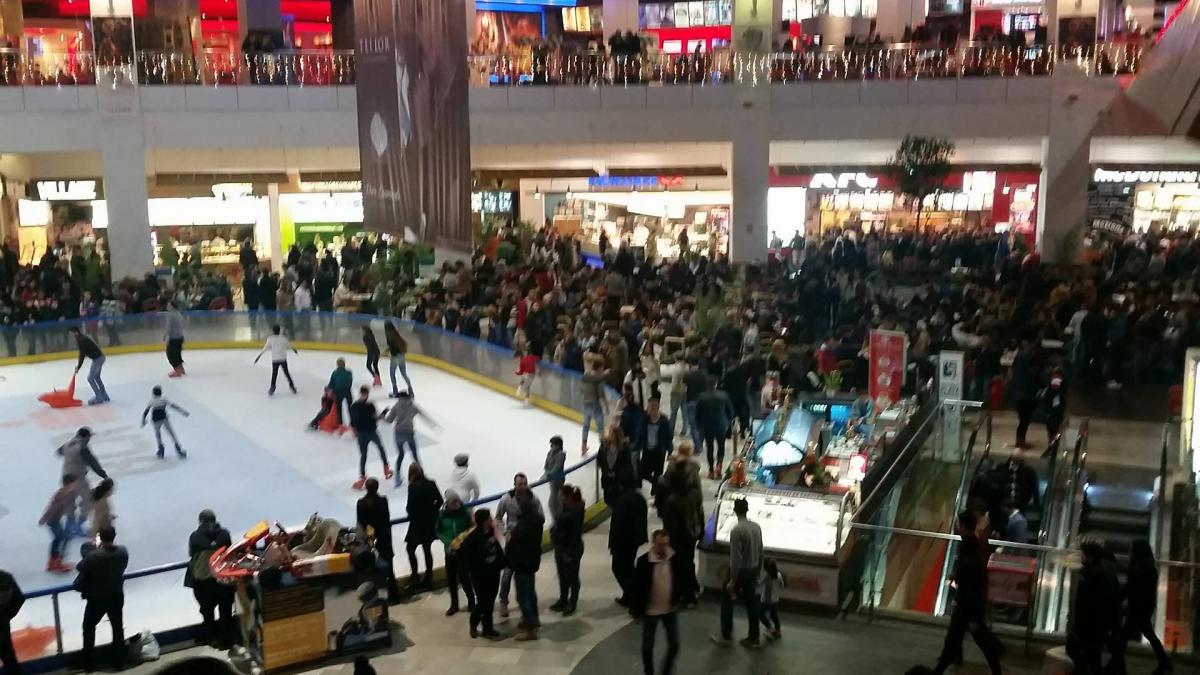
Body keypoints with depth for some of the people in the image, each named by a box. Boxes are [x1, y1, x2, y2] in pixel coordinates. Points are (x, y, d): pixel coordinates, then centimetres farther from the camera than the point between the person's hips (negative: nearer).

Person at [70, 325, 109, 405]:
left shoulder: (81, 340, -17)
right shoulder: (82, 338, 13)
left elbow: (82, 354, -17)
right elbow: (83, 353, 17)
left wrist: (78, 367, -12)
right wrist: (78, 364, 10)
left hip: (97, 359, -10)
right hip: (100, 357, 10)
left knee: (90, 378, -4)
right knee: (96, 377, 22)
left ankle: (99, 397, 0)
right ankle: (104, 396, 30)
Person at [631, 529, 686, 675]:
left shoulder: (676, 559, -10)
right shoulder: (643, 561, -19)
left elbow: (683, 578, 6)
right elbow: (636, 586, -12)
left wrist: (682, 597, 2)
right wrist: (635, 608, -10)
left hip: (671, 609, 2)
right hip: (650, 610, -2)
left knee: (674, 644, 9)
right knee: (648, 645, 12)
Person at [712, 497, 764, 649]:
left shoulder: (737, 530, -21)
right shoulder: (757, 527, 0)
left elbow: (735, 558, -22)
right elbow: (760, 552, 7)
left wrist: (732, 581, -17)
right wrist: (758, 571, 18)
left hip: (741, 571, -6)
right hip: (753, 570, 6)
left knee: (727, 600, 11)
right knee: (751, 603, 13)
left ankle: (726, 636, 16)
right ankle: (753, 638, 19)